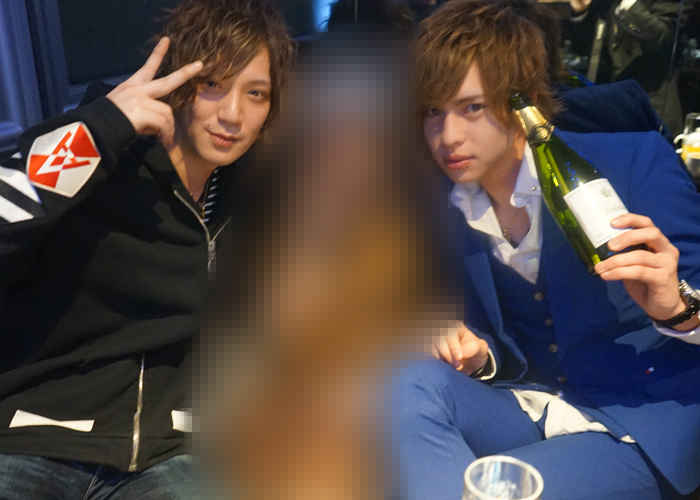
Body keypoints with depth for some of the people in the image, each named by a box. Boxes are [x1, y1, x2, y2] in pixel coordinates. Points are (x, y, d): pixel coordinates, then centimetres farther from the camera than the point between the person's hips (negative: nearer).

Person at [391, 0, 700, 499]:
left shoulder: (635, 160, -13)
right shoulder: (443, 206, 1)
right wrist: (478, 357, -11)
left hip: (649, 417, -3)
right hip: (529, 402, 4)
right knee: (412, 383, -25)